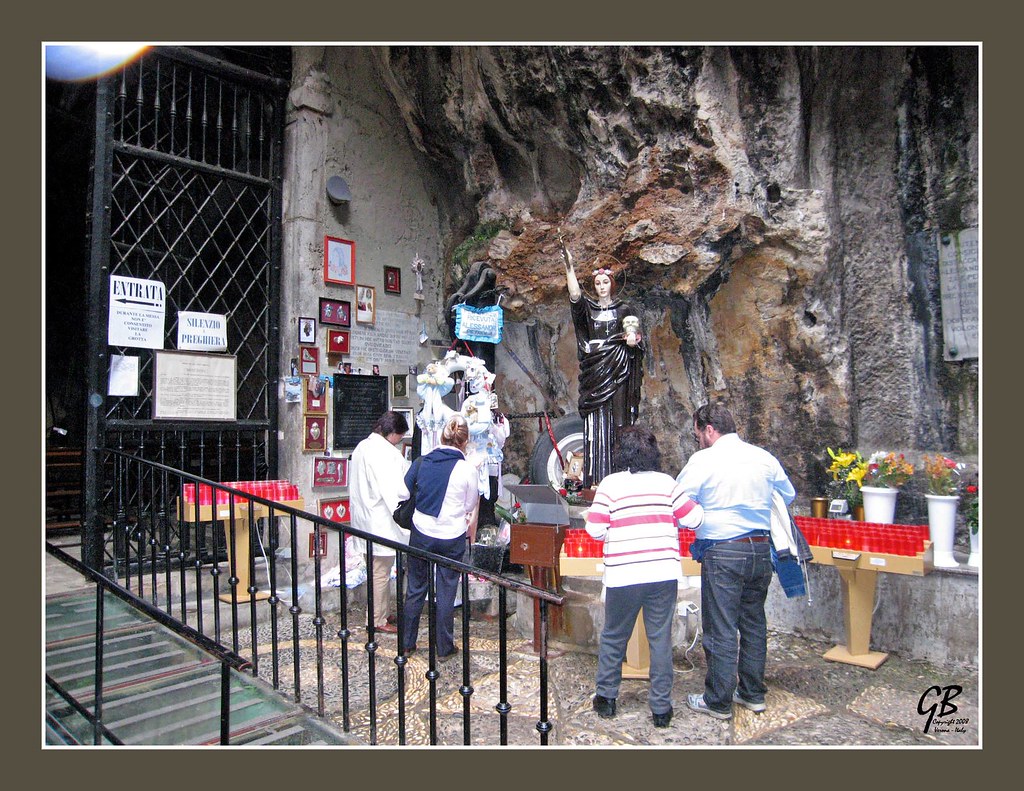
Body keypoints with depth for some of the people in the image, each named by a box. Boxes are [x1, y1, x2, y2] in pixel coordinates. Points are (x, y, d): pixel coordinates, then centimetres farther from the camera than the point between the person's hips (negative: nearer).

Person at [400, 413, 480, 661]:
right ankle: (444, 648, 22)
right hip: (452, 537, -2)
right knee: (446, 592, 10)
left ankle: (406, 643, 28)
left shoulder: (422, 462, -4)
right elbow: (471, 507, 0)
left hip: (421, 534, 2)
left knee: (415, 588, 16)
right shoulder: (467, 469, -11)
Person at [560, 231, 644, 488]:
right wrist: (569, 266, -15)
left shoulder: (623, 309, 11)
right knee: (595, 423, -4)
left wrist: (632, 336, -20)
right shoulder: (587, 308, 13)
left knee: (618, 421, -5)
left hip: (617, 373, -1)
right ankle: (595, 479, -5)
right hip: (594, 373, 1)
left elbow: (633, 340, 3)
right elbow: (574, 294, -6)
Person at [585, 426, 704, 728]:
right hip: (663, 572, 2)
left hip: (623, 575, -2)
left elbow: (595, 529, -9)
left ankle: (606, 697, 28)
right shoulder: (666, 482, 1)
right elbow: (694, 518, 3)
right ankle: (661, 708, 19)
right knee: (661, 640, 11)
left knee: (613, 637, 16)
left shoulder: (610, 483, -6)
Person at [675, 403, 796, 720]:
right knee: (754, 624, 18)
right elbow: (789, 495, 20)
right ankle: (753, 693, 30)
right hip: (761, 550, 6)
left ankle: (718, 702, 13)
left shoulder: (704, 460, -10)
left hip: (723, 553, -6)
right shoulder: (764, 457, 6)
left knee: (721, 630, 3)